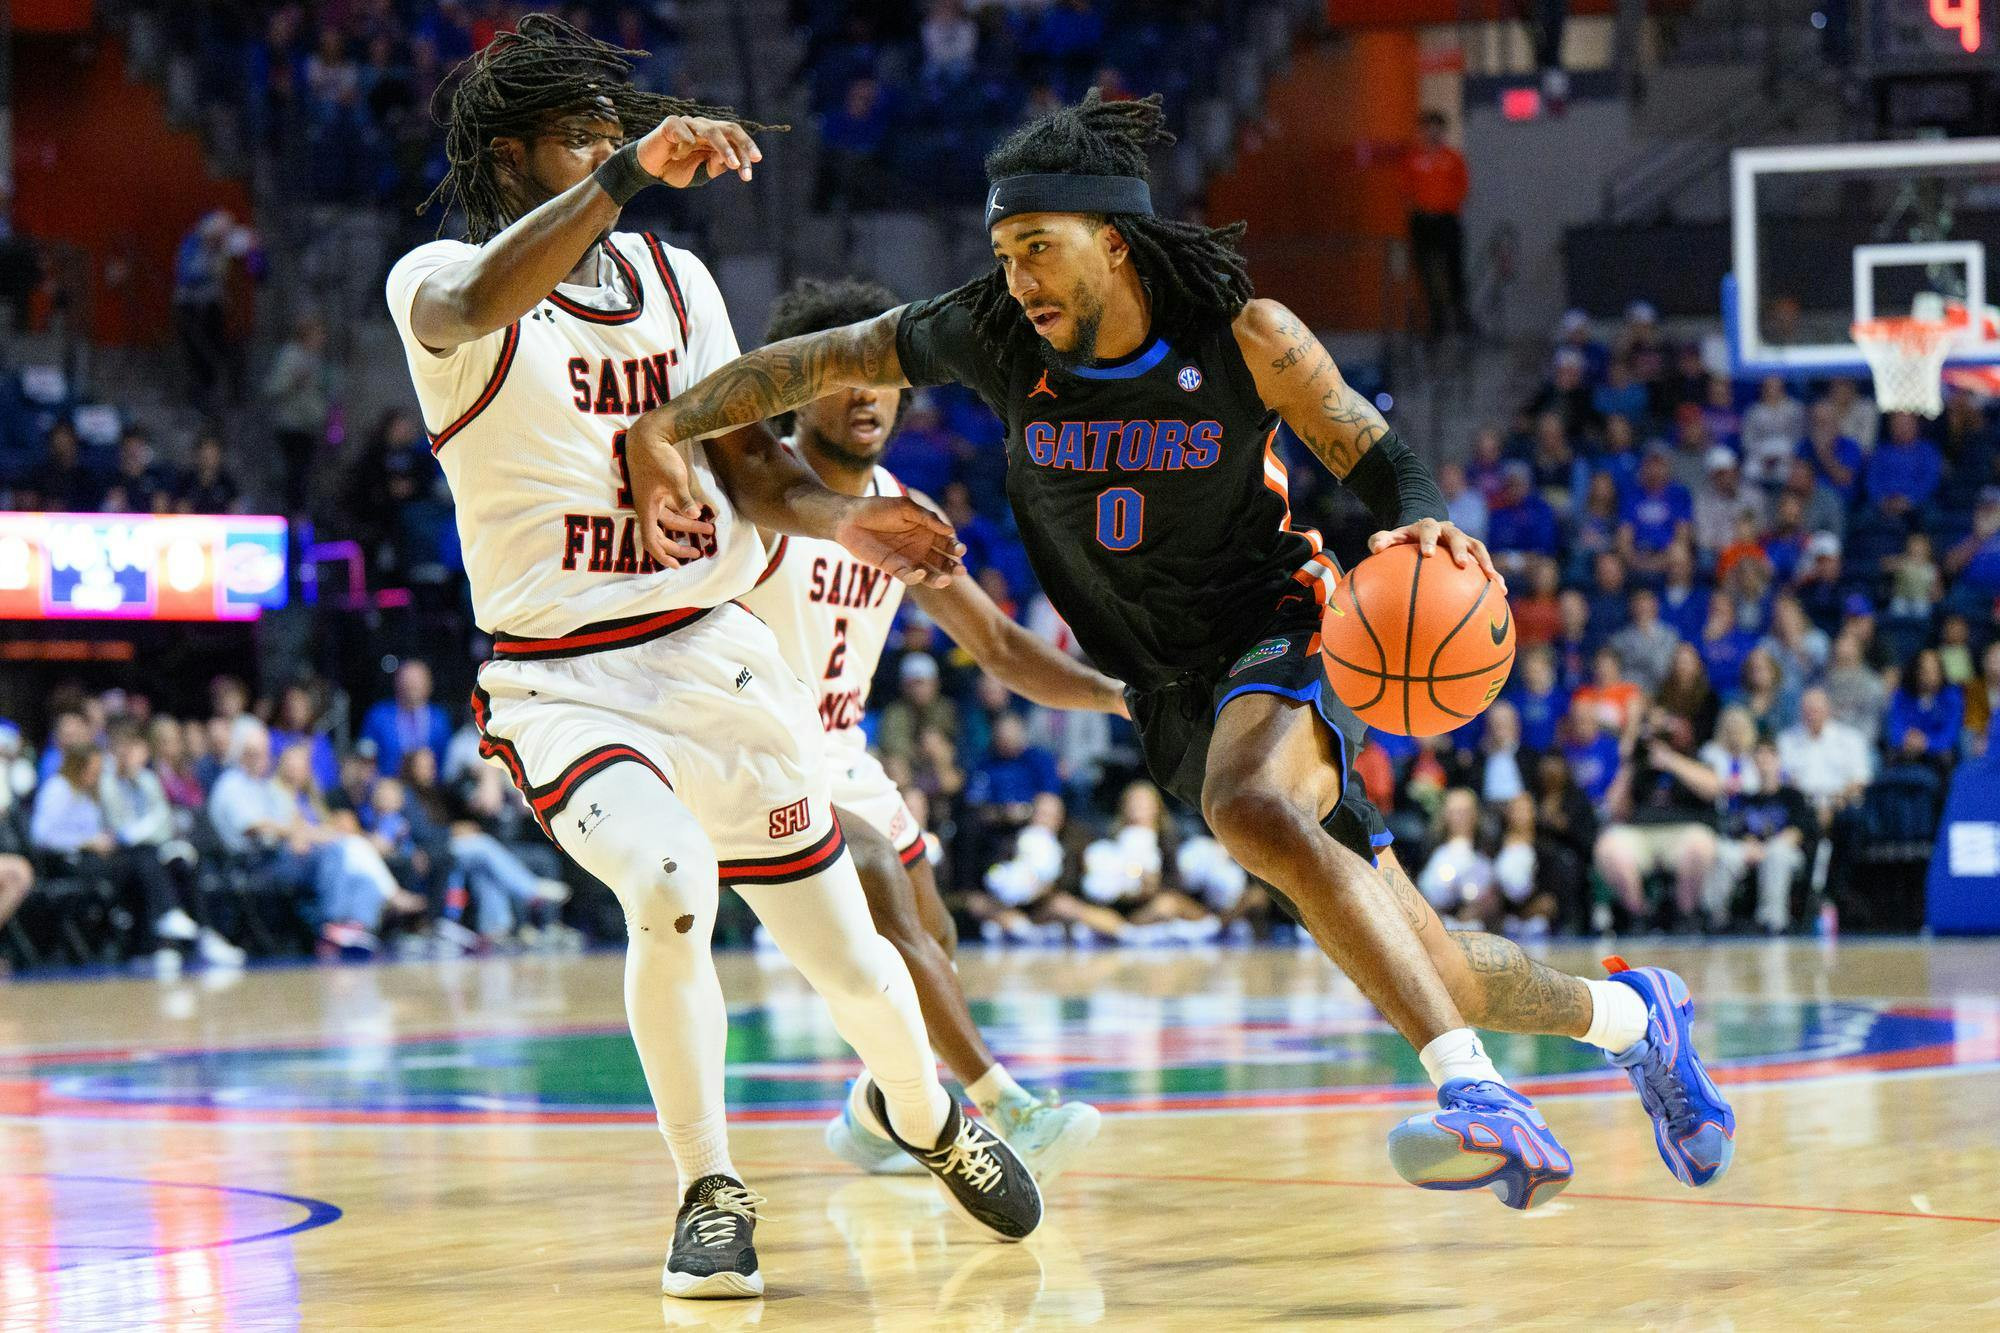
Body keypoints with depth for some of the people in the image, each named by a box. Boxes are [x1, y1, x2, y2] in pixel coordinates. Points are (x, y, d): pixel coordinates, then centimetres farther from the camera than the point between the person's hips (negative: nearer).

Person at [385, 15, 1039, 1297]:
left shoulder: (674, 277, 8)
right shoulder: (438, 280, -10)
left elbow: (745, 459, 10)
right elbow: (476, 308, -35)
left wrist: (842, 517, -12)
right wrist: (627, 177, -47)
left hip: (714, 651, 5)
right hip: (562, 681, -5)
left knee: (849, 959, 9)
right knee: (670, 889, -32)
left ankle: (925, 1113, 43)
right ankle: (711, 1191, -11)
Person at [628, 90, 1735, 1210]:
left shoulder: (1243, 338, -15)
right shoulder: (997, 339, -7)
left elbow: (1382, 459, -7)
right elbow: (810, 363, -2)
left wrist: (1424, 529, -30)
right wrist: (664, 430, -15)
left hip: (1279, 636, -4)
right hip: (1172, 694, 4)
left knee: (1251, 806, -40)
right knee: (1429, 974, 6)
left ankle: (1478, 1094, -45)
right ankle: (1625, 1013, 36)